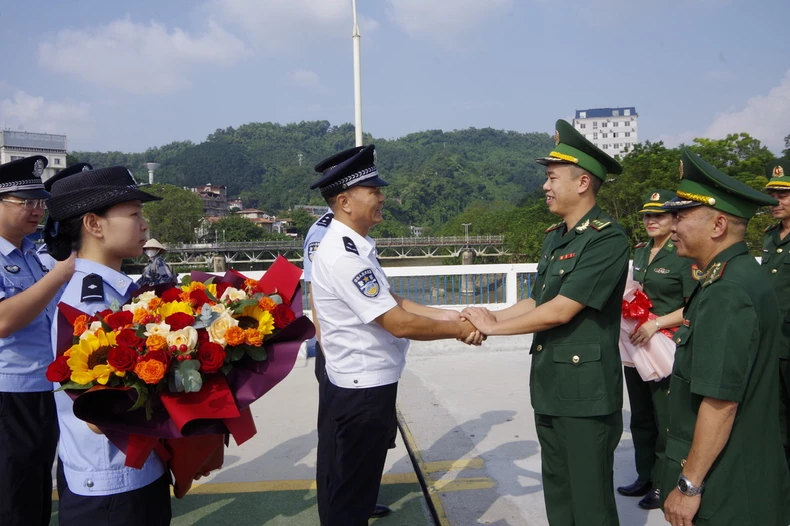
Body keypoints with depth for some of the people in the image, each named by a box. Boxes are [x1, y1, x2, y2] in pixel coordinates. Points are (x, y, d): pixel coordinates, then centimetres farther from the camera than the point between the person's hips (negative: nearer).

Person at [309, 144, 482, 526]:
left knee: (344, 489, 24)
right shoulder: (344, 256, -24)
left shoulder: (354, 247, 7)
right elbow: (399, 323, -25)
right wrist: (458, 330, -13)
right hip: (363, 391, -9)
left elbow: (394, 303, 9)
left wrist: (447, 315, -2)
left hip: (360, 386, 9)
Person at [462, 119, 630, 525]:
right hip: (548, 386, 8)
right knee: (557, 491, 20)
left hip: (587, 392, -8)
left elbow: (560, 311, -23)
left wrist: (493, 327, -13)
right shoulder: (554, 237, 10)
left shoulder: (607, 239, -17)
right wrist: (493, 317, -4)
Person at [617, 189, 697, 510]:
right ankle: (644, 477, 30)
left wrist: (656, 324, -23)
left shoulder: (685, 255, -10)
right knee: (640, 417, 16)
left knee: (665, 420, 4)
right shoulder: (640, 252, 11)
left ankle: (663, 484, 18)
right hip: (636, 344, 7)